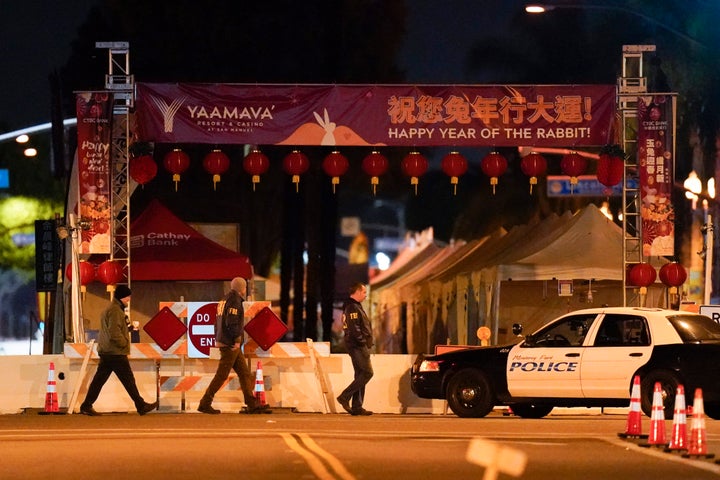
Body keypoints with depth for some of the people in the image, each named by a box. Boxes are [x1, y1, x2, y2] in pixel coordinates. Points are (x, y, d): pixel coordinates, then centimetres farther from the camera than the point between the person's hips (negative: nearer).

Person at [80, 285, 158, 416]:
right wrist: (124, 343, -11)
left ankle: (86, 406, 5)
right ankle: (141, 406, 1)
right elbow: (114, 332, -23)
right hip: (116, 352, -10)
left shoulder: (110, 309, 19)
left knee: (99, 379, 8)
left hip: (106, 352, 10)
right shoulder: (115, 311, -15)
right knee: (128, 380, -4)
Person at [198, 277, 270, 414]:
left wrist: (217, 339, 21)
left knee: (244, 373, 9)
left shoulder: (224, 300, 18)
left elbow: (217, 321, 20)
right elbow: (232, 322, -22)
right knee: (222, 375, -6)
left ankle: (252, 404, 7)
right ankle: (205, 404, -4)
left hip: (223, 341, 10)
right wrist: (237, 340, -18)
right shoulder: (234, 300, -13)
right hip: (230, 345, -10)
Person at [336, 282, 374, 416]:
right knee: (367, 372, -14)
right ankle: (345, 397, -14)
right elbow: (354, 329, -21)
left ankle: (357, 407, 9)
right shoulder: (353, 308, -13)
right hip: (358, 345, -11)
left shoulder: (356, 306, 21)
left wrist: (367, 342, 16)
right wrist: (363, 342, -18)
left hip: (358, 346, 11)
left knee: (360, 375, 10)